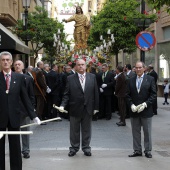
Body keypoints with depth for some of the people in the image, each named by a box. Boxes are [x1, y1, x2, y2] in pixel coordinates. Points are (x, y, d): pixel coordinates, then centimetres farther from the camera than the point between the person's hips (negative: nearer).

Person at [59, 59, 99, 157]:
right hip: (75, 109, -1)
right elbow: (67, 94, -3)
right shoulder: (70, 78, -2)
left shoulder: (92, 77, 2)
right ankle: (74, 148, 24)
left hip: (88, 109, 1)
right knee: (74, 131, 10)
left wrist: (96, 107, 0)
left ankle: (86, 148, 24)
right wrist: (63, 105, -17)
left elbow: (95, 93, 3)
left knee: (86, 130, 11)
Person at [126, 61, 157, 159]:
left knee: (147, 132, 5)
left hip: (146, 110, -3)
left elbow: (154, 94, -6)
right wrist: (131, 105, -10)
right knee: (136, 132, 8)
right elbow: (128, 95, 6)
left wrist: (145, 104, -16)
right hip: (134, 110, 3)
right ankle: (137, 151, 17)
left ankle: (148, 151, 15)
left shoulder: (150, 79, -2)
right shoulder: (131, 80, 7)